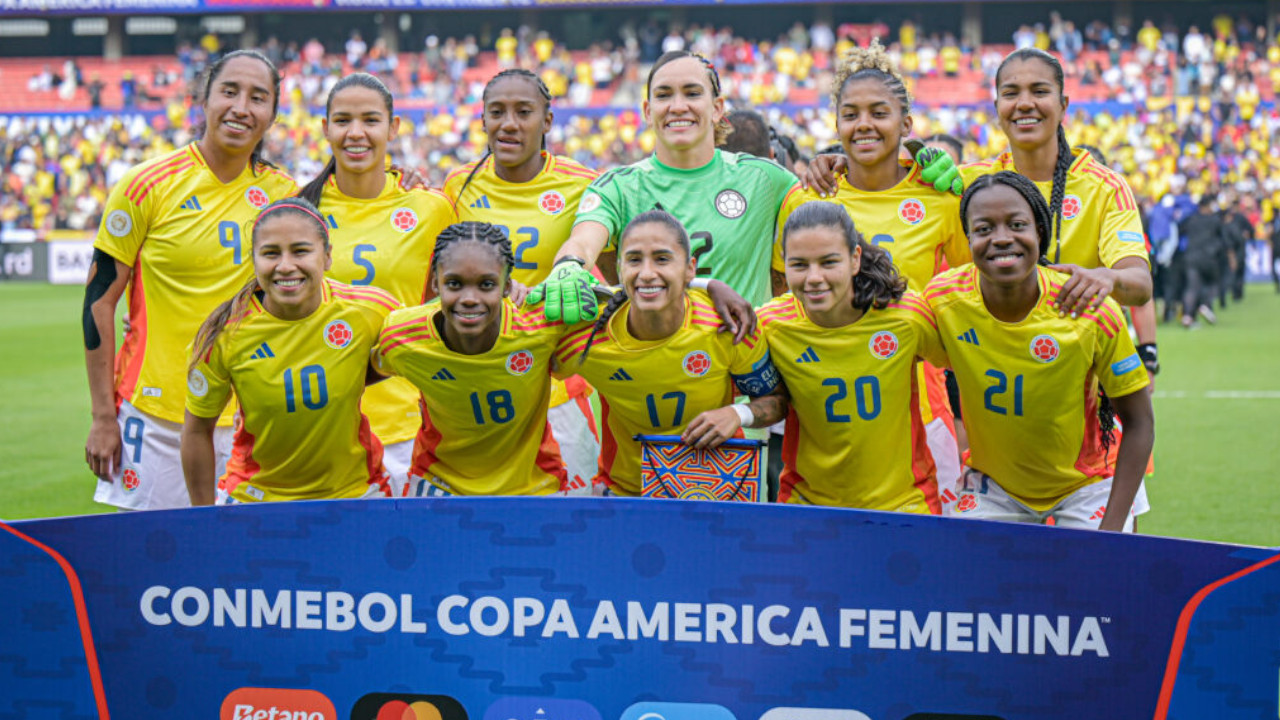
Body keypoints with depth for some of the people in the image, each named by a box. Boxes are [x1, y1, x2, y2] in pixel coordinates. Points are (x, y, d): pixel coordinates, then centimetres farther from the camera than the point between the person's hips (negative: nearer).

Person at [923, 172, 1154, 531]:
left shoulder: (1092, 311, -25)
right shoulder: (942, 299, -19)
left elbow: (1138, 423, -14)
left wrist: (1110, 530, -19)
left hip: (1086, 485, -2)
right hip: (993, 485, 2)